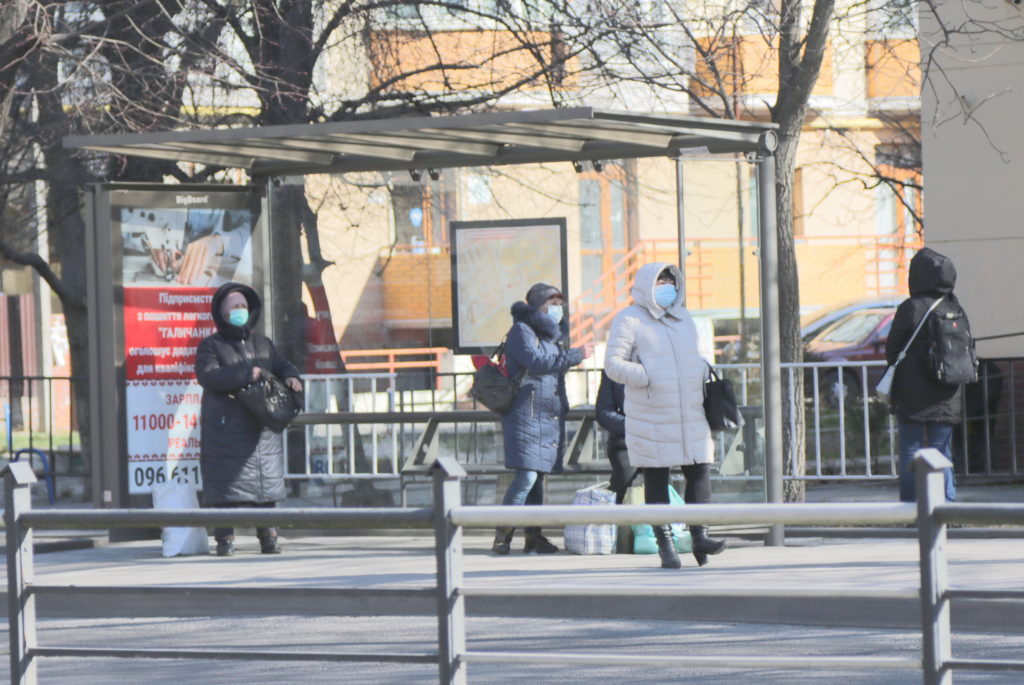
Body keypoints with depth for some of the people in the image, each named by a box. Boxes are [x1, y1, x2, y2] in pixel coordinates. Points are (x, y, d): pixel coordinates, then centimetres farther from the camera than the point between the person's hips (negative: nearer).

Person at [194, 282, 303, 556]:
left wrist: (291, 377, -2)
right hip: (226, 428, -4)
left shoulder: (263, 344, 19)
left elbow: (282, 366, 23)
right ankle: (225, 539, -2)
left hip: (263, 427, 4)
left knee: (266, 481, 4)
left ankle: (268, 536, 10)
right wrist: (245, 375, -18)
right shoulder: (211, 346, 2)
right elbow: (208, 376, -13)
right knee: (226, 482, -6)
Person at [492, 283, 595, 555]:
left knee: (537, 478, 9)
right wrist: (576, 355, -17)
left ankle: (533, 535, 12)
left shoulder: (554, 333, 21)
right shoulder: (521, 331, -6)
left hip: (550, 417, 8)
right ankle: (503, 535, -11)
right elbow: (537, 361, -20)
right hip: (525, 416, -8)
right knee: (526, 477, -15)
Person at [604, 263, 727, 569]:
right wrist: (647, 378, -19)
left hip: (692, 416, 5)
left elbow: (698, 354, 30)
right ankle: (665, 544, 3)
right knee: (656, 480, 0)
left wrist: (705, 368, 7)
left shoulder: (683, 318, 18)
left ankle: (699, 537, 2)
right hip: (651, 420, -5)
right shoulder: (629, 320, -2)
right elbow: (613, 363, -8)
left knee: (700, 473, -2)